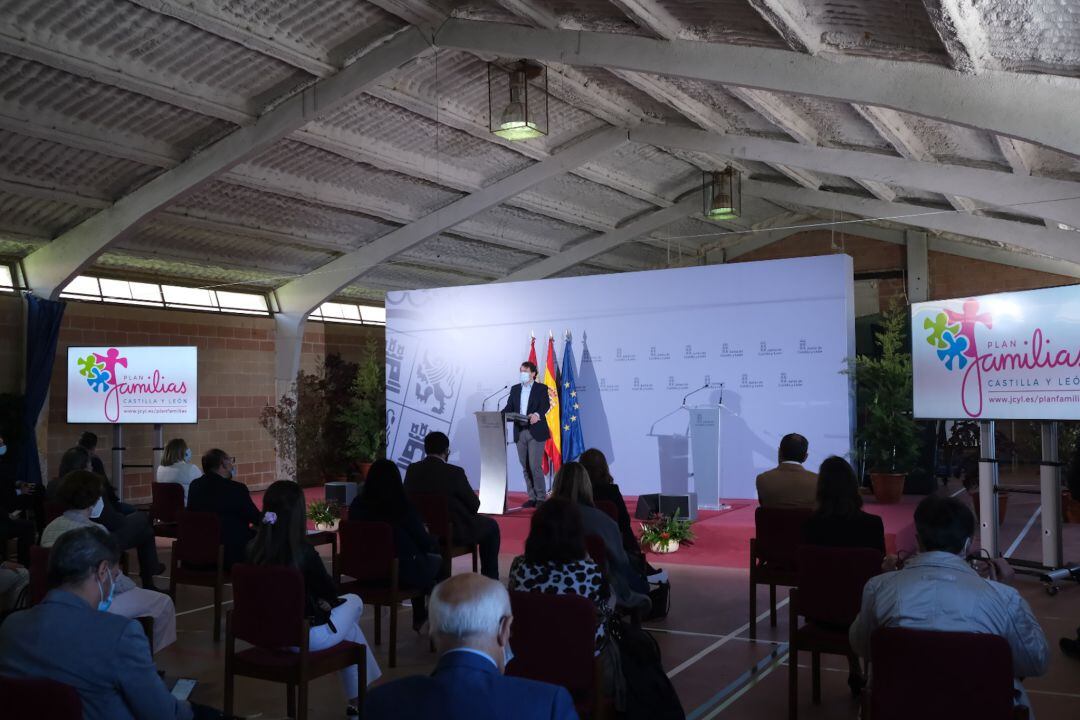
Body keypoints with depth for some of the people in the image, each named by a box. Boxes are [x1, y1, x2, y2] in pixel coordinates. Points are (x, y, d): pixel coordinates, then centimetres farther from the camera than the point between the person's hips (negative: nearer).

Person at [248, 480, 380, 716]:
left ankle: (357, 699, 37)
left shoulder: (254, 549, -7)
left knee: (349, 626, 29)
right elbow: (330, 592, -10)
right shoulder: (303, 551, -24)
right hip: (304, 635, -6)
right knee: (354, 602, 25)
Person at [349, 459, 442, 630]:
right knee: (438, 561, 23)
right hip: (402, 573, -6)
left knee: (420, 559, 31)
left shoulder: (357, 506, -8)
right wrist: (435, 543, 15)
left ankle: (419, 618, 39)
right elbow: (424, 542, -10)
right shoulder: (403, 508, -21)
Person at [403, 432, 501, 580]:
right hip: (455, 533, -5)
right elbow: (474, 505, -12)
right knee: (491, 526, 19)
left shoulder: (412, 470, -7)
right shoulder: (454, 473, -21)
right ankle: (490, 579, 23)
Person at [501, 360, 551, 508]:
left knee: (535, 466, -10)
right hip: (520, 432, 5)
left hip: (536, 432, -5)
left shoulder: (541, 388, 0)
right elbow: (509, 407, 8)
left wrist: (537, 415, -34)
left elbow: (545, 405, -14)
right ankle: (532, 497, 15)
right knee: (525, 467, 8)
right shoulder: (515, 389, 14)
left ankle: (541, 497, 0)